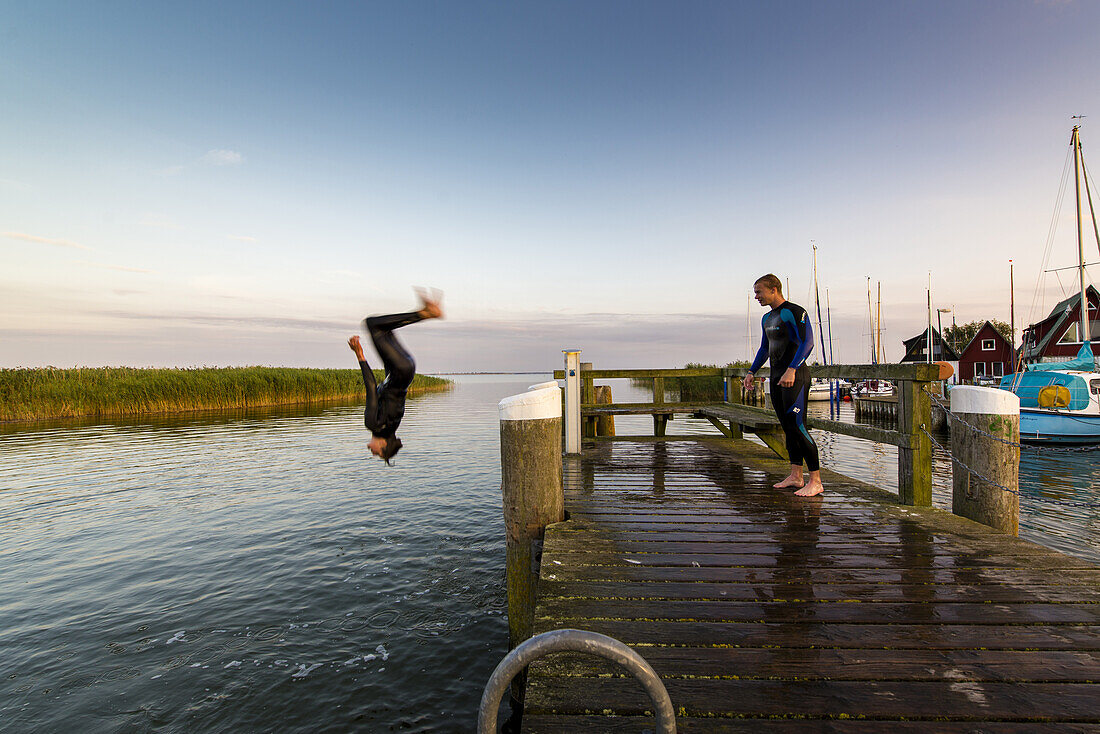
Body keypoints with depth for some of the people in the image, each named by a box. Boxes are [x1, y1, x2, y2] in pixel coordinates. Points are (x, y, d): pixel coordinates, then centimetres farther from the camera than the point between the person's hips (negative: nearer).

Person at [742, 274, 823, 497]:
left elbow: (807, 342, -18)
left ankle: (816, 481, -6)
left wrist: (791, 370, -28)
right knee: (787, 428, 9)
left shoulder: (795, 312, -8)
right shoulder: (767, 318, 18)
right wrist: (751, 372, 18)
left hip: (795, 376, -9)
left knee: (797, 426, -12)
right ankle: (795, 476, 15)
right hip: (777, 377, 9)